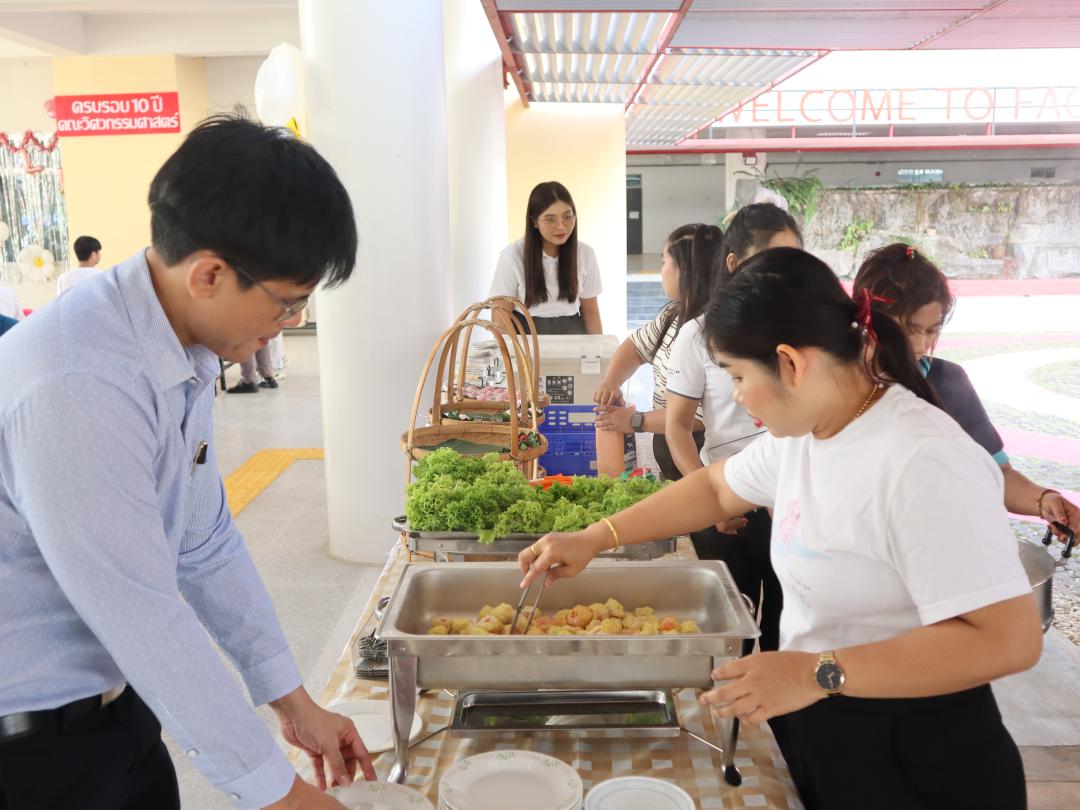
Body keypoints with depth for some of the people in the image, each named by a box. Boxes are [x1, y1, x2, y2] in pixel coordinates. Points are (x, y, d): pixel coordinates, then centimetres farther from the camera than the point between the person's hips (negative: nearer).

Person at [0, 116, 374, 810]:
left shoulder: (188, 353, -3)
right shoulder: (77, 390, -31)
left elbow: (206, 543, 4)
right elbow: (144, 618, -27)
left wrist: (294, 701, 6)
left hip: (118, 705, 7)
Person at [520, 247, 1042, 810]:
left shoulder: (923, 463, -28)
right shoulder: (801, 432, -1)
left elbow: (1009, 639, -30)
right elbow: (717, 489, 13)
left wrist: (819, 673, -29)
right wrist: (594, 539, 6)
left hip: (914, 762, -7)